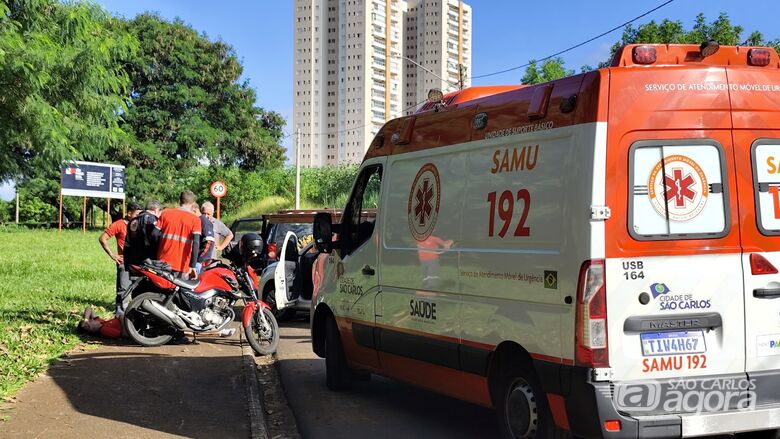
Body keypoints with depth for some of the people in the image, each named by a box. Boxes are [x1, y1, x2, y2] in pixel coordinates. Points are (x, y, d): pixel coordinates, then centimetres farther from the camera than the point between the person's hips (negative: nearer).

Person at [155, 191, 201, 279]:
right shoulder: (195, 220, -2)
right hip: (182, 265, -3)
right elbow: (196, 243, -12)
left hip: (163, 263, 3)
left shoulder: (165, 213, 7)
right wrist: (193, 266, -14)